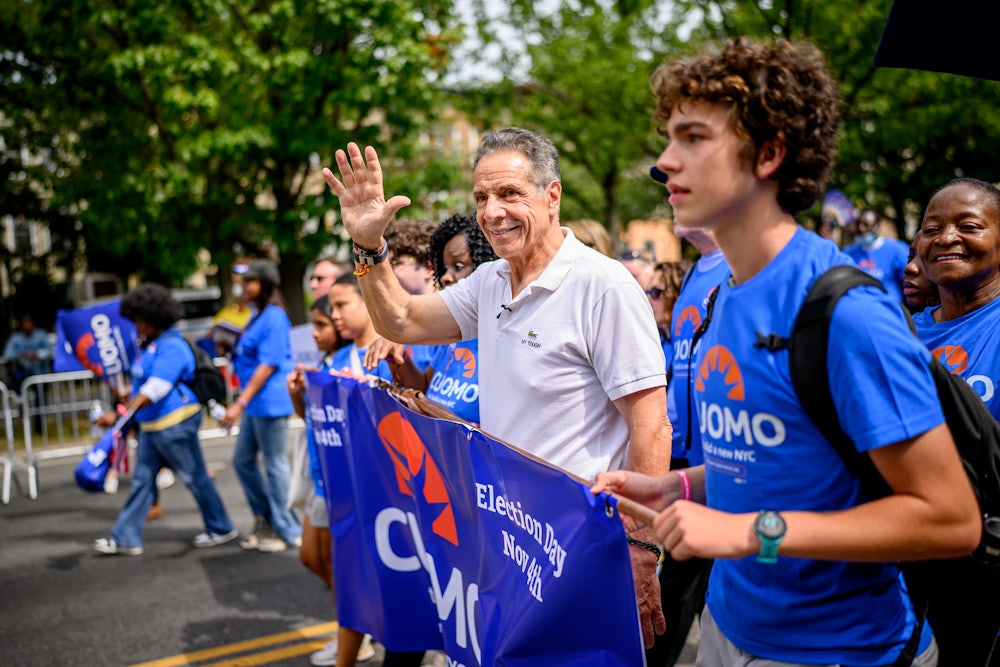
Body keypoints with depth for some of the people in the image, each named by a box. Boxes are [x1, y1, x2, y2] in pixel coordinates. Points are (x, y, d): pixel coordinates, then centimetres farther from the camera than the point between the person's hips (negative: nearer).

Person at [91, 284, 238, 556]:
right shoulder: (150, 345, 12)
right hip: (151, 426, 10)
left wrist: (120, 414, -31)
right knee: (142, 480, 10)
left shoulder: (172, 347, -18)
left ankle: (221, 529, 18)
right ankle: (126, 538, 16)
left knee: (195, 478, 3)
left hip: (175, 424, -9)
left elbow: (155, 390, -27)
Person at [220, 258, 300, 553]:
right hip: (255, 404, 10)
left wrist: (240, 403, -22)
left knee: (275, 465, -1)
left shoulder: (274, 317, -15)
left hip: (270, 403, -10)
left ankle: (288, 531, 11)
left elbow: (268, 365, -20)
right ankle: (265, 520, 28)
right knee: (243, 460, 15)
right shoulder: (256, 316, 14)